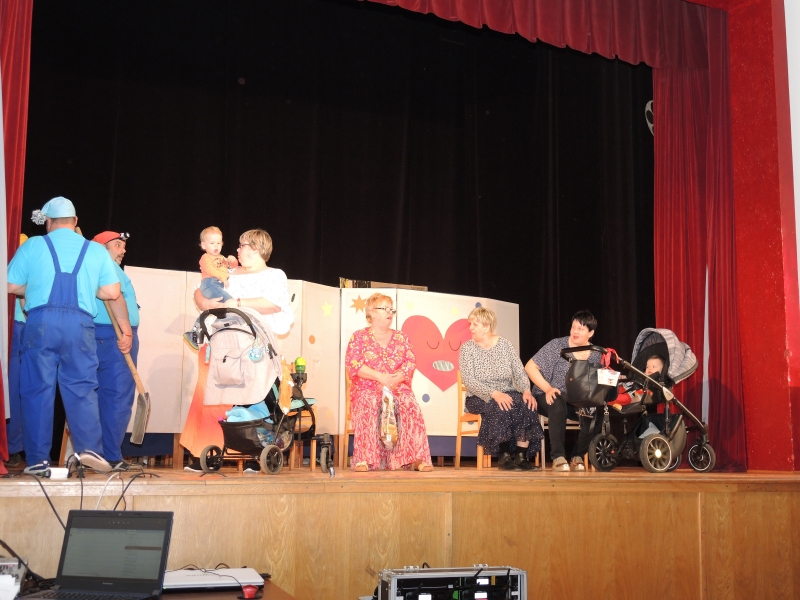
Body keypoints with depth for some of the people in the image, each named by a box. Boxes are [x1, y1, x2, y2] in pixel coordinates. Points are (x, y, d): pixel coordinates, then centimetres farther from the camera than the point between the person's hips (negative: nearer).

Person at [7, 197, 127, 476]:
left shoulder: (32, 246, 9)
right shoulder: (97, 250, 12)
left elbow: (12, 286, 9)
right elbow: (112, 292, 7)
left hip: (41, 322, -1)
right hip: (80, 325, 1)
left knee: (38, 389, 4)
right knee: (81, 388, 6)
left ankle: (38, 460, 5)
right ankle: (89, 448, -7)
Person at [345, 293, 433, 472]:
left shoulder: (401, 337, 19)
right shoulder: (359, 337, 10)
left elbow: (411, 363, 7)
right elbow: (352, 364, -5)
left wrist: (395, 380, -14)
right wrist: (380, 377, -17)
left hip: (398, 388, 2)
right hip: (367, 389, -2)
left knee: (411, 407, -30)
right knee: (367, 407, -36)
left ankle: (417, 457, -31)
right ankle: (363, 459, -38)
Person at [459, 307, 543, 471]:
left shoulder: (505, 344, 6)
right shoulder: (467, 348, -2)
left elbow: (520, 373, 2)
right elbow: (469, 381, -14)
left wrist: (527, 391, -19)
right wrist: (494, 394, -27)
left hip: (507, 394, 3)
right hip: (480, 398, -3)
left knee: (526, 405, -28)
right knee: (500, 407, -35)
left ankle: (521, 457, -23)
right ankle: (504, 456, -21)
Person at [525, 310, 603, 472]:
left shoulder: (596, 355, 4)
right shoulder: (557, 346, -7)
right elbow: (530, 367, -9)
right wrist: (548, 388, -21)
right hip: (550, 398, -3)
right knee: (558, 405, -39)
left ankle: (577, 457, -10)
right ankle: (558, 457, -31)